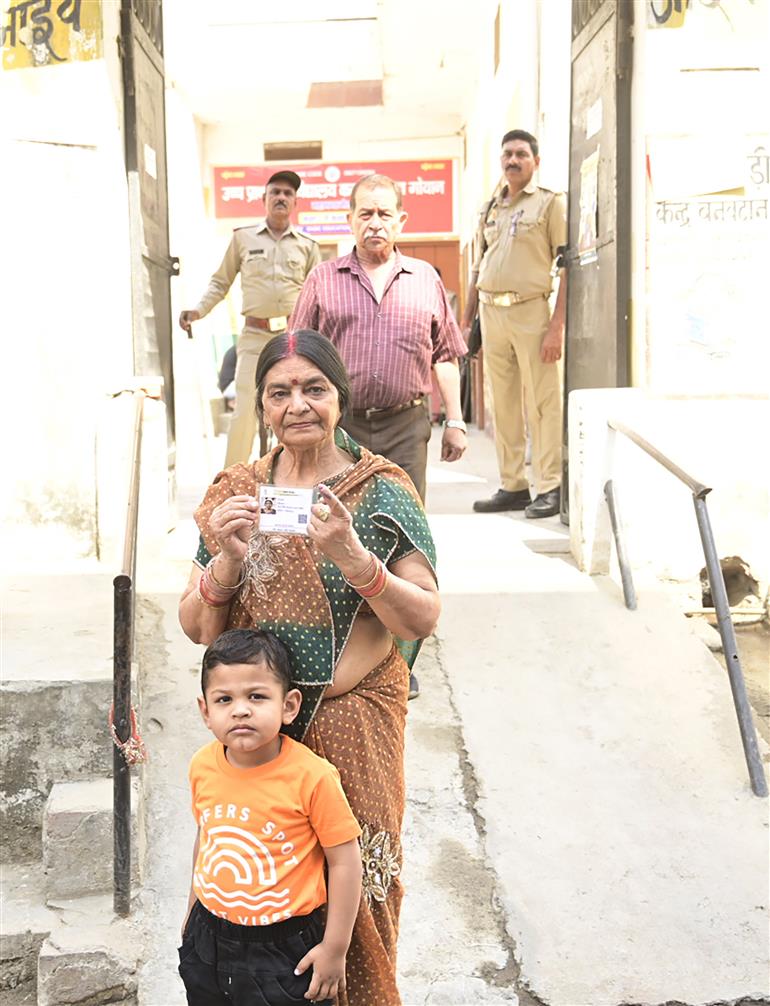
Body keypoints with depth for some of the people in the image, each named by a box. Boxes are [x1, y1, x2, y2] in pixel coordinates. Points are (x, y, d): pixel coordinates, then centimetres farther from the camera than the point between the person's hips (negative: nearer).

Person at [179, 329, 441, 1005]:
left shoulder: (383, 491, -7)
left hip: (352, 725, -2)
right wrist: (228, 560, -18)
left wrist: (352, 556, -28)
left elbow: (423, 619, -13)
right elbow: (196, 626, 1)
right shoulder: (236, 493, 3)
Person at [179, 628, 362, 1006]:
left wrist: (335, 948, -11)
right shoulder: (203, 767, -7)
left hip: (284, 947, -5)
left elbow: (344, 862, -15)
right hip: (209, 939, 5)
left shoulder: (311, 776, -23)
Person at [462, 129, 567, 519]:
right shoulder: (490, 208, 19)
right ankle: (512, 486, 16)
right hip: (491, 313, 6)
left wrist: (557, 325, -15)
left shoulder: (551, 203, 1)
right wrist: (466, 319, 16)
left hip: (530, 312, -6)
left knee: (542, 404, -5)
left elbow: (568, 267, -6)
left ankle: (550, 487, 0)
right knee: (503, 406, 8)